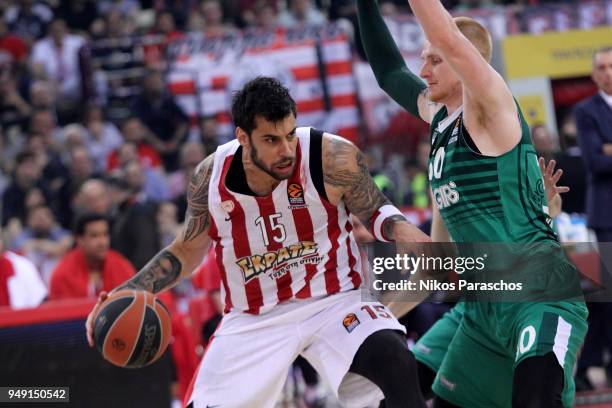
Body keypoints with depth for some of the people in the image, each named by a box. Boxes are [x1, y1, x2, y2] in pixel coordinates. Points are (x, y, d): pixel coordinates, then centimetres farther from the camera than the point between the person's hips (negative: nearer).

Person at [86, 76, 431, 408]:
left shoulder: (334, 159, -17)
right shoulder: (212, 176, -7)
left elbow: (374, 210, 2)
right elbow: (188, 251, 10)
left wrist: (400, 229, -21)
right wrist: (125, 295, 0)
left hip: (331, 304, -2)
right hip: (254, 320, 2)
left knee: (398, 366, -30)